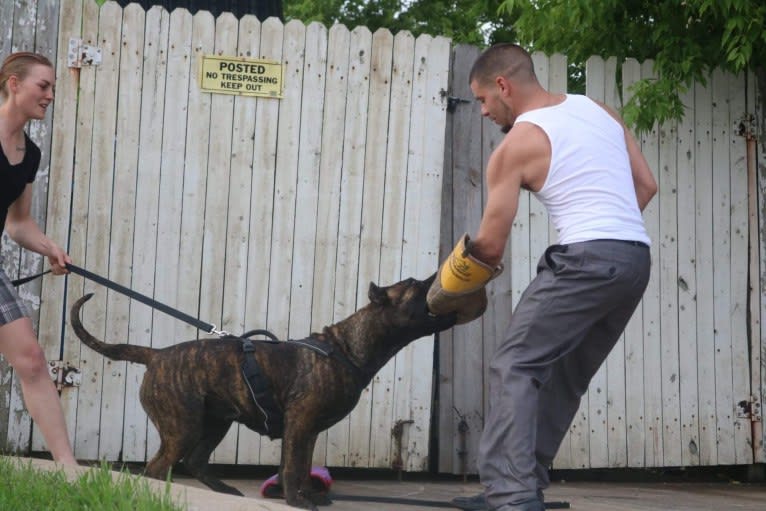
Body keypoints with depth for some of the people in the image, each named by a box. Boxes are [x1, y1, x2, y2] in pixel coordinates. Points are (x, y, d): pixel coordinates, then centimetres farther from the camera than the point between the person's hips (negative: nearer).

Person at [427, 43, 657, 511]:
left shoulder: (515, 147, -2)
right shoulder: (601, 111, 17)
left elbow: (490, 247, 0)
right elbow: (647, 185, 17)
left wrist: (444, 292, 14)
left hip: (586, 259, -8)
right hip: (637, 260, 8)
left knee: (514, 368, -4)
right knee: (566, 375, 17)